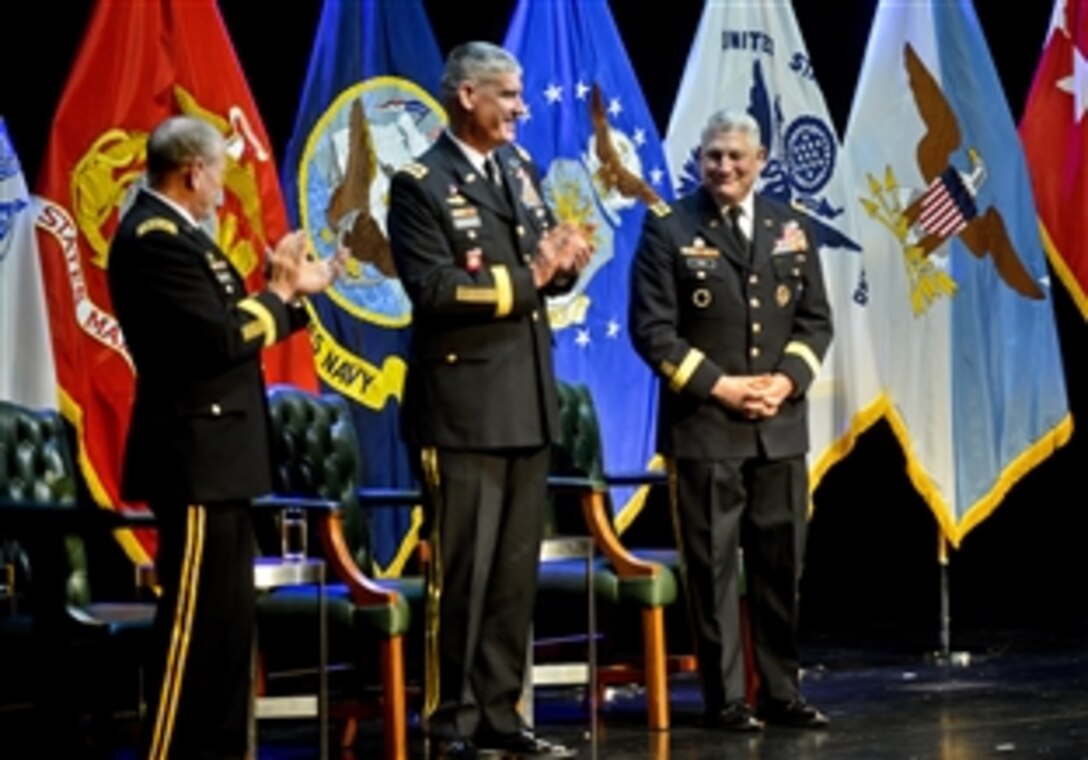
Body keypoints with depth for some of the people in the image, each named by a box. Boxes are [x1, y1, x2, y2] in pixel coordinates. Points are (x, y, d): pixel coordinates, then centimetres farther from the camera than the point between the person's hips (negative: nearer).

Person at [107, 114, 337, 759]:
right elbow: (220, 338, -23)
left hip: (215, 460, 11)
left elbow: (228, 324, 15)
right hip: (195, 459, -11)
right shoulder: (154, 236, -17)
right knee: (196, 620, -8)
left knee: (229, 619, 15)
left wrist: (288, 291, 6)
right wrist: (278, 295, -9)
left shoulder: (173, 233, 15)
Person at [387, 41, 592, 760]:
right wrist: (526, 277, -18)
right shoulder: (421, 185, -10)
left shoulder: (520, 169, 12)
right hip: (463, 404, -7)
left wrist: (562, 262, -6)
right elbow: (433, 290, -19)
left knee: (516, 571, 11)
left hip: (528, 401, 7)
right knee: (462, 572, -1)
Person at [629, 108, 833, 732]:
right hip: (704, 425, -4)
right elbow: (652, 329, -6)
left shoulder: (791, 228, 11)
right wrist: (719, 386, -13)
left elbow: (815, 320, 11)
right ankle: (725, 697, 6)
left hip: (781, 426, 4)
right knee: (713, 568, -1)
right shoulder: (668, 228, -1)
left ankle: (782, 691, 16)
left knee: (781, 564, 8)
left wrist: (786, 381, -7)